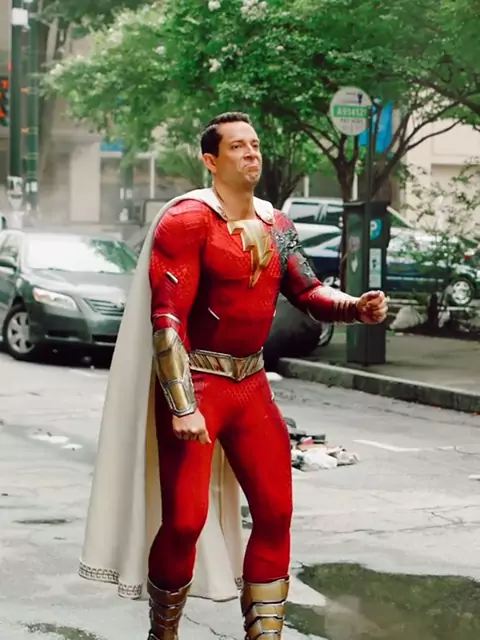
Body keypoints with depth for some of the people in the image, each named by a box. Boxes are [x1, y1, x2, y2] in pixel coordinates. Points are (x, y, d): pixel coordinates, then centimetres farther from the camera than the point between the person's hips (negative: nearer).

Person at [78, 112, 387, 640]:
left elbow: (308, 292, 14)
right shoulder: (186, 220, -12)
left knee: (275, 512, 5)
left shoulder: (276, 226, 10)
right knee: (185, 521, -8)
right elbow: (167, 318, -18)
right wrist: (183, 407, -24)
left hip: (251, 383, 7)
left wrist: (356, 308, -9)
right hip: (194, 381, -7)